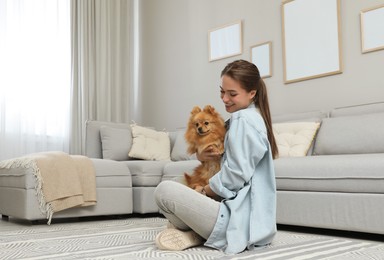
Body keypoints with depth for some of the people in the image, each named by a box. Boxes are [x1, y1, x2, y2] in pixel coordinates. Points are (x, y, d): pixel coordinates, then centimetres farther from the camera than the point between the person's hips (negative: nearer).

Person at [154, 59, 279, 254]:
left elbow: (235, 176, -19)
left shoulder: (242, 119, -12)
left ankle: (193, 236, -1)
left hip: (241, 219, -11)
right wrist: (203, 156, 1)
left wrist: (203, 192, -3)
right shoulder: (255, 117, 18)